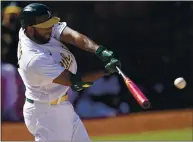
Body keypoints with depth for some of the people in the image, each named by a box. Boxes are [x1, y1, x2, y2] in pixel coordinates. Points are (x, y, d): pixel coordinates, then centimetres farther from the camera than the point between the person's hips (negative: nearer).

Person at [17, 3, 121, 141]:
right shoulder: (35, 59, -32)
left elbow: (74, 36, -21)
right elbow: (73, 81, -26)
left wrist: (100, 51, -37)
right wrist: (106, 70, -27)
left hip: (62, 106, 10)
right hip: (46, 114, -10)